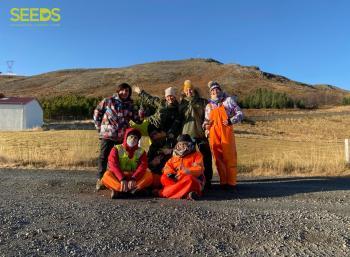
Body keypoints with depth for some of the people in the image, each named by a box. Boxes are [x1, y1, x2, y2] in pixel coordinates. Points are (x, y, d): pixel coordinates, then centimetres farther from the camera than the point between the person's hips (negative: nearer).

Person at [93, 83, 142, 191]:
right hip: (107, 134, -2)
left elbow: (137, 120, 8)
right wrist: (99, 127, 6)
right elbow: (97, 112, 10)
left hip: (122, 137, 2)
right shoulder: (108, 101, 4)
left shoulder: (131, 105, 10)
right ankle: (100, 179, 16)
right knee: (103, 157, 3)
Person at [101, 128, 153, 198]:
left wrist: (133, 179, -30)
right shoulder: (116, 149, 1)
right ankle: (134, 189, -38)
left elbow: (143, 166, -12)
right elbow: (113, 165, -14)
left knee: (148, 175, -26)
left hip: (135, 178, 1)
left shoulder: (141, 152, 4)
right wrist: (122, 179, -29)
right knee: (107, 175, -29)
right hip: (118, 178, -1)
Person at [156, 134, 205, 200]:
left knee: (189, 179, -38)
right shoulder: (175, 156, 16)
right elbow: (168, 166, 12)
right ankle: (186, 194, -30)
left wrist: (184, 172, -22)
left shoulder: (196, 155, 0)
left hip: (194, 182, -5)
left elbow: (198, 170, -13)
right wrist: (170, 173, -12)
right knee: (163, 178, -14)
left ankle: (163, 193, -31)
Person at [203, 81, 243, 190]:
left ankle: (231, 183, 2)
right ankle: (223, 182, 12)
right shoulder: (209, 105, 20)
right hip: (214, 134, 3)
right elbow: (206, 119, 24)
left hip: (226, 132, -3)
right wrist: (206, 125, 1)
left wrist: (231, 121, -11)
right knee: (218, 159, 3)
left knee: (229, 157, -5)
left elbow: (240, 114, 7)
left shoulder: (228, 100, 10)